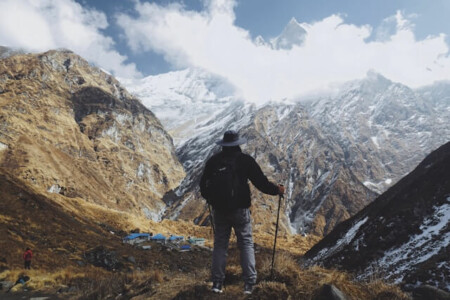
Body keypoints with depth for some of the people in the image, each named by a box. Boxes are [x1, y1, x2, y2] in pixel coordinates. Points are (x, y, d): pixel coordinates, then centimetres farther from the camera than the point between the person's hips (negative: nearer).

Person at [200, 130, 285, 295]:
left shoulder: (213, 160, 1)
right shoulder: (245, 160, -7)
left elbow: (203, 184, 8)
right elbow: (261, 182, -7)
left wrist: (209, 198, 28)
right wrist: (277, 190, 10)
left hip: (219, 210, 3)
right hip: (240, 209, -2)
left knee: (220, 244, 13)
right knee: (246, 244, 9)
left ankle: (217, 282, 16)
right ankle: (249, 283, 9)